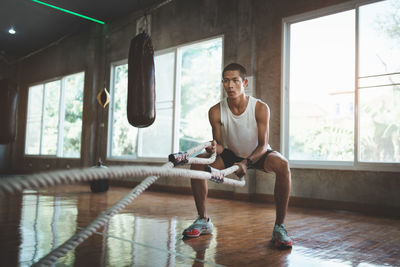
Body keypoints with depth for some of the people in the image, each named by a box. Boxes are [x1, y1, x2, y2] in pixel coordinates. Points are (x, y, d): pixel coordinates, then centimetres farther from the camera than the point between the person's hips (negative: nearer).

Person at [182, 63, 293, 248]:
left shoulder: (260, 108, -24)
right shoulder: (216, 112, -18)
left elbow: (263, 145, -24)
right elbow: (220, 145, -13)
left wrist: (246, 162, -43)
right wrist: (214, 148, -38)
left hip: (258, 154, -2)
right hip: (233, 155, 3)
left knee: (282, 165, -35)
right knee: (197, 164, -19)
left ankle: (279, 227, -22)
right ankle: (203, 221, -3)